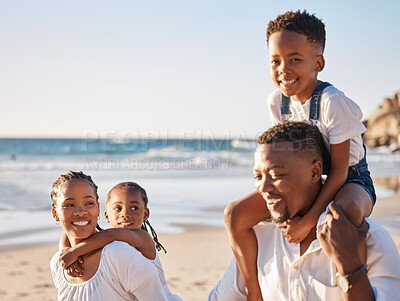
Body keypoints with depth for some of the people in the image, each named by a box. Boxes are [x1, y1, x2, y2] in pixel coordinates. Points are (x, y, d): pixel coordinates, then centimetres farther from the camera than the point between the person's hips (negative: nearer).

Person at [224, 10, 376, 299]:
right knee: (236, 213, -10)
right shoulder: (277, 101, -6)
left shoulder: (333, 102, -25)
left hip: (350, 181, -6)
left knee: (344, 215, -44)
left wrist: (308, 221, -29)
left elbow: (339, 170, -23)